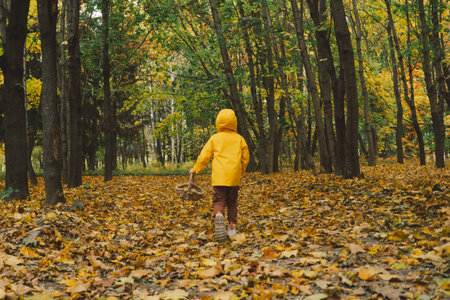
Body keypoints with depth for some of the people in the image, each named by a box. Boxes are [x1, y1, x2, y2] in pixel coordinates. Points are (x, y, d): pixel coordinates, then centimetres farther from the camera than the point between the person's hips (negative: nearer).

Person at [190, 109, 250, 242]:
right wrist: (241, 172, 27)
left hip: (219, 176, -2)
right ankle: (232, 227, 14)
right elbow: (245, 157, 12)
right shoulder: (239, 139, 9)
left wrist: (196, 169, 18)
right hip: (234, 176, 2)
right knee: (232, 201, 15)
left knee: (219, 200, -1)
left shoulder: (214, 138, 3)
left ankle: (219, 215, -31)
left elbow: (204, 156, 5)